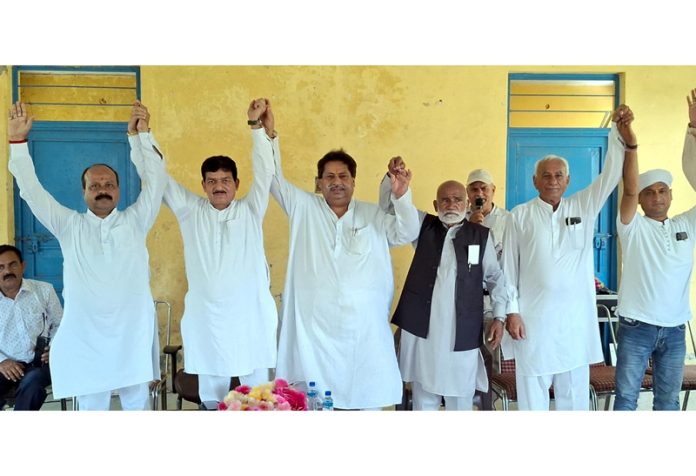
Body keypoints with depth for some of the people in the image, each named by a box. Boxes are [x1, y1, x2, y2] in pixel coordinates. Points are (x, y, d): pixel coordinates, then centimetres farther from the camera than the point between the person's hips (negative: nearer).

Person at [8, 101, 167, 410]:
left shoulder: (135, 221, 4)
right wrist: (18, 141, -3)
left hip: (133, 333, 0)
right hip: (86, 337, 1)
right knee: (91, 408, 10)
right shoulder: (69, 226, 6)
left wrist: (141, 134, -11)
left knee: (137, 404, 12)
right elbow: (31, 190, 3)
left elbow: (155, 179, -2)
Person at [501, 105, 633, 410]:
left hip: (576, 316, 2)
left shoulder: (583, 207, 9)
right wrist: (511, 311, -4)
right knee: (532, 392, 5)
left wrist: (617, 131, -11)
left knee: (574, 391, 10)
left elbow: (610, 175, 1)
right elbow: (509, 267, 0)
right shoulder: (520, 215, 1)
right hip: (532, 317, -2)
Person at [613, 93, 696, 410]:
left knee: (668, 400, 15)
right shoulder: (633, 227, -3)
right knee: (626, 396, 6)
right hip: (636, 328, -3)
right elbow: (629, 189, -19)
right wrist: (631, 144, -33)